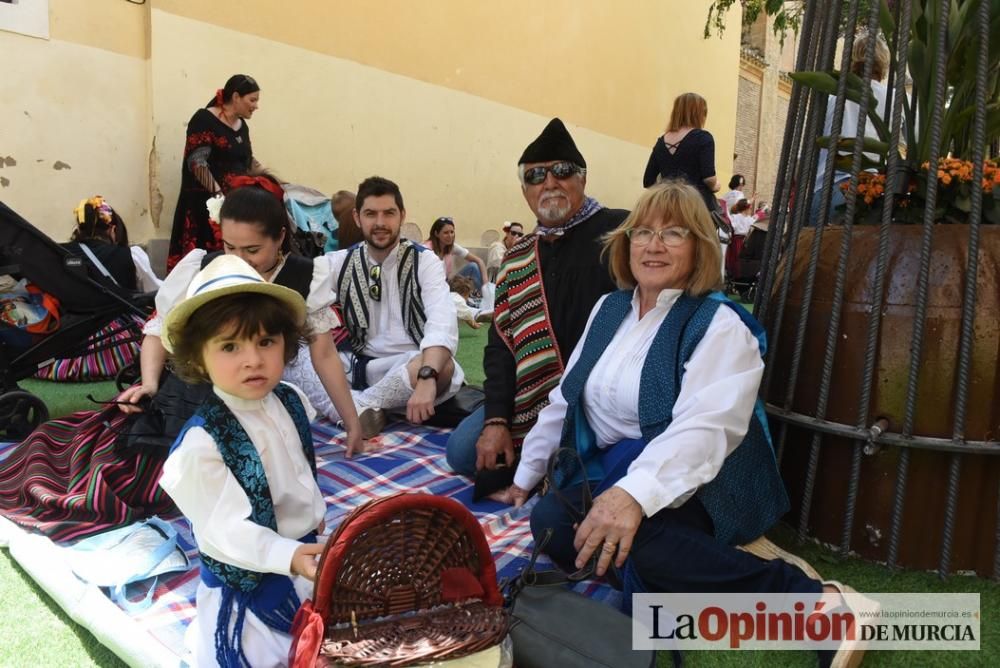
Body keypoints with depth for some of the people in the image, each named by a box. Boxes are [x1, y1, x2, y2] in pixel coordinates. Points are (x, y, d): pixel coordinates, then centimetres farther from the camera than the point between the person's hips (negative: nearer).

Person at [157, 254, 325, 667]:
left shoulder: (293, 402, -8)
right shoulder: (200, 444, -30)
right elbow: (228, 531, -29)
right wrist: (289, 556, -40)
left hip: (306, 550, 7)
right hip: (247, 580, -7)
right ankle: (214, 632, 21)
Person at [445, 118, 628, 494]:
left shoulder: (619, 232, -9)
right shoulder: (517, 260, 11)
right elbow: (500, 343, 9)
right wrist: (497, 419, -4)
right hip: (531, 397, 6)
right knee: (465, 452, -1)